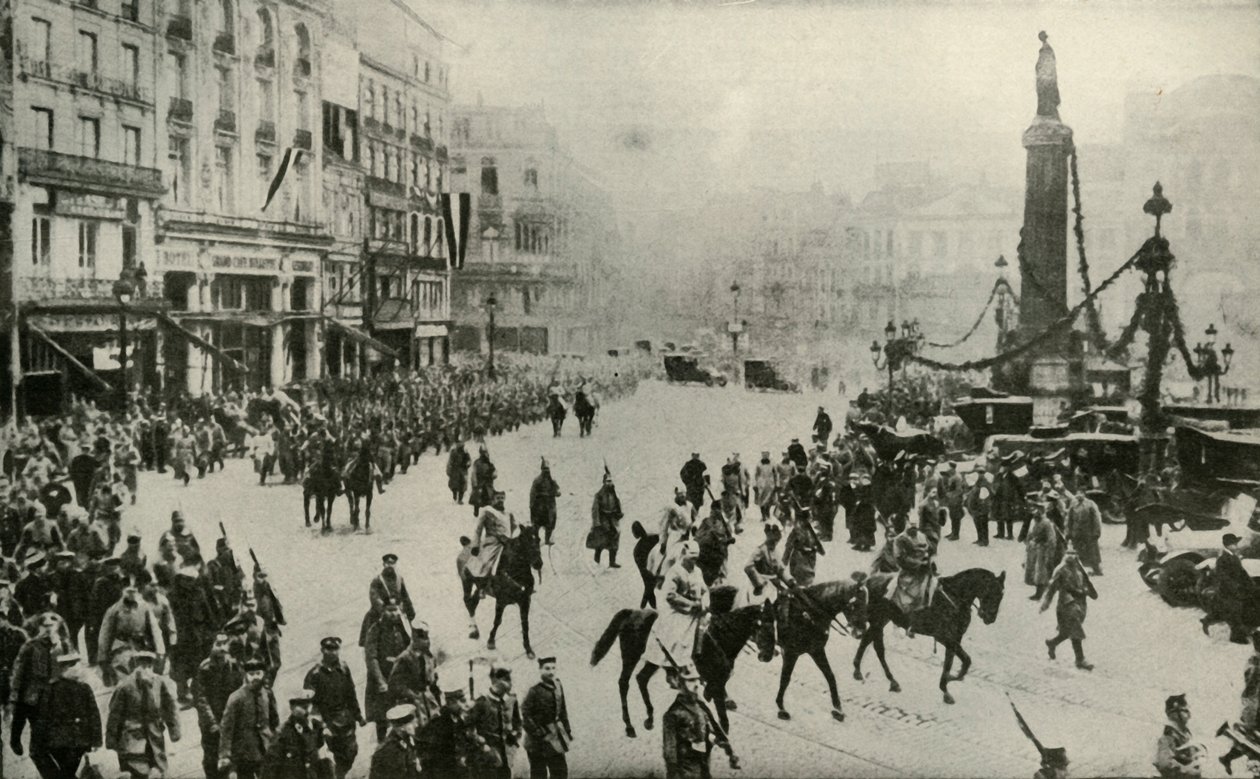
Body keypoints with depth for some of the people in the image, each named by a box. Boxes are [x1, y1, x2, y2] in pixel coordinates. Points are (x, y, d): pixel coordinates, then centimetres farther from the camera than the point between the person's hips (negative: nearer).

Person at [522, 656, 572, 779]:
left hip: (555, 737, 6)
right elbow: (525, 716, -17)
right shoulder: (534, 691, -17)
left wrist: (567, 730, 9)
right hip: (538, 741, -6)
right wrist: (538, 734, -19)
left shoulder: (558, 687, 3)